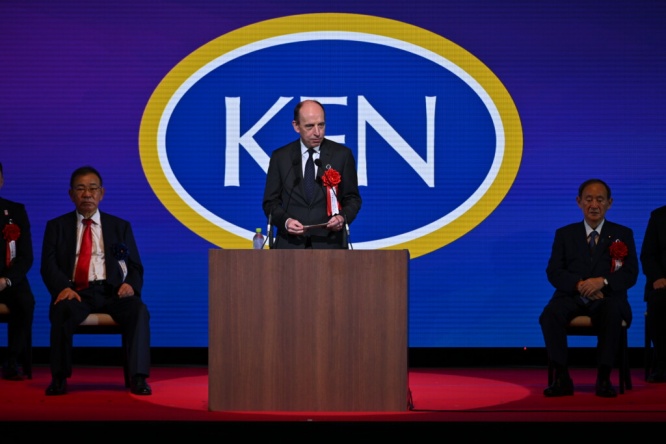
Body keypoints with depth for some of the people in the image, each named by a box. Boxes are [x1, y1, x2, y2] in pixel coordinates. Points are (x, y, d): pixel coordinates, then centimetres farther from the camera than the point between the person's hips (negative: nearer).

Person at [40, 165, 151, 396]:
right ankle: (59, 377, -24)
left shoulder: (120, 227, 19)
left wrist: (130, 284, -11)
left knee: (139, 310, -31)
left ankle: (138, 377, -34)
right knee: (63, 310, -36)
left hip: (112, 292, 1)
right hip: (76, 292, -1)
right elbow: (48, 265, 4)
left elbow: (135, 267, 13)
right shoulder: (56, 227, 16)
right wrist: (63, 288, -18)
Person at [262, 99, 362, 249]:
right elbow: (270, 202, 10)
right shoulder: (280, 157, 8)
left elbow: (352, 198, 11)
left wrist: (343, 217, -11)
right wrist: (285, 221, -11)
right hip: (291, 245, 0)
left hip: (329, 243, 0)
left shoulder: (342, 154, 7)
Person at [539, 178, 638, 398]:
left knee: (613, 314, -38)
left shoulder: (623, 234, 14)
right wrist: (580, 285, -16)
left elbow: (630, 274, 3)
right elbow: (553, 272, 5)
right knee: (549, 314, -33)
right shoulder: (564, 234, 16)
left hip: (607, 297, -1)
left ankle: (604, 378, -29)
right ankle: (561, 378, -27)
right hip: (572, 296, 1)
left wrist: (602, 281, -18)